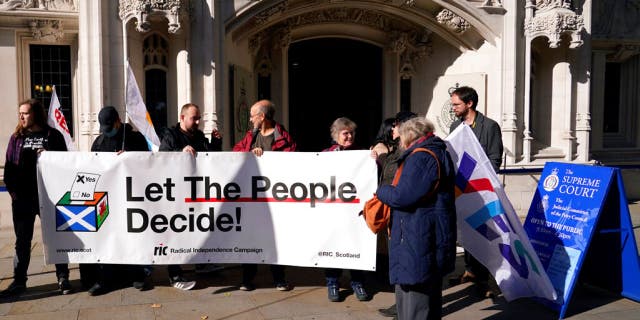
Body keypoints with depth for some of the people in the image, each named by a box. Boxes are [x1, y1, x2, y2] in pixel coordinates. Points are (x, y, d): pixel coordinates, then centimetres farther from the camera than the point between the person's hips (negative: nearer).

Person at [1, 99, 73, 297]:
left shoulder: (52, 135, 2)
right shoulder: (17, 137, 12)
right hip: (22, 198, 3)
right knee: (22, 241, 10)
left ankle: (63, 278, 12)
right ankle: (19, 281, 20)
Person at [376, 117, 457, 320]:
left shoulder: (421, 158, -16)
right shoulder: (439, 154, 16)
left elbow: (402, 196, -22)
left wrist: (381, 190, -2)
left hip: (417, 242, -11)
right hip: (434, 240, 11)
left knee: (414, 298, -3)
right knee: (431, 299, 22)